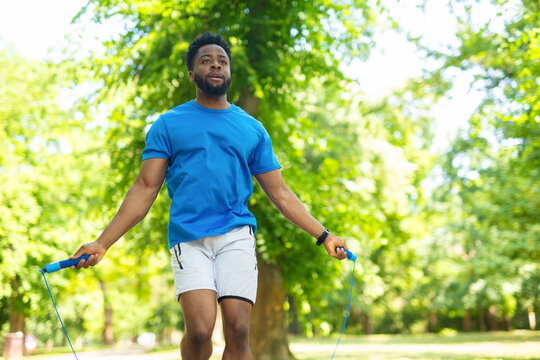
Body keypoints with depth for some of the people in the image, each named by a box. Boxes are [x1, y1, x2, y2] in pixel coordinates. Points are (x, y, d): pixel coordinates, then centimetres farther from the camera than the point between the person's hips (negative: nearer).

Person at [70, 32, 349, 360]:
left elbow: (280, 193, 16)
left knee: (238, 331, -8)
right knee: (200, 330, -17)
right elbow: (146, 189, 6)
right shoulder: (169, 124, 11)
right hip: (188, 238, -1)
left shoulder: (252, 129, 15)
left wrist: (324, 236, 10)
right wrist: (102, 243, -2)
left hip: (236, 235, 2)